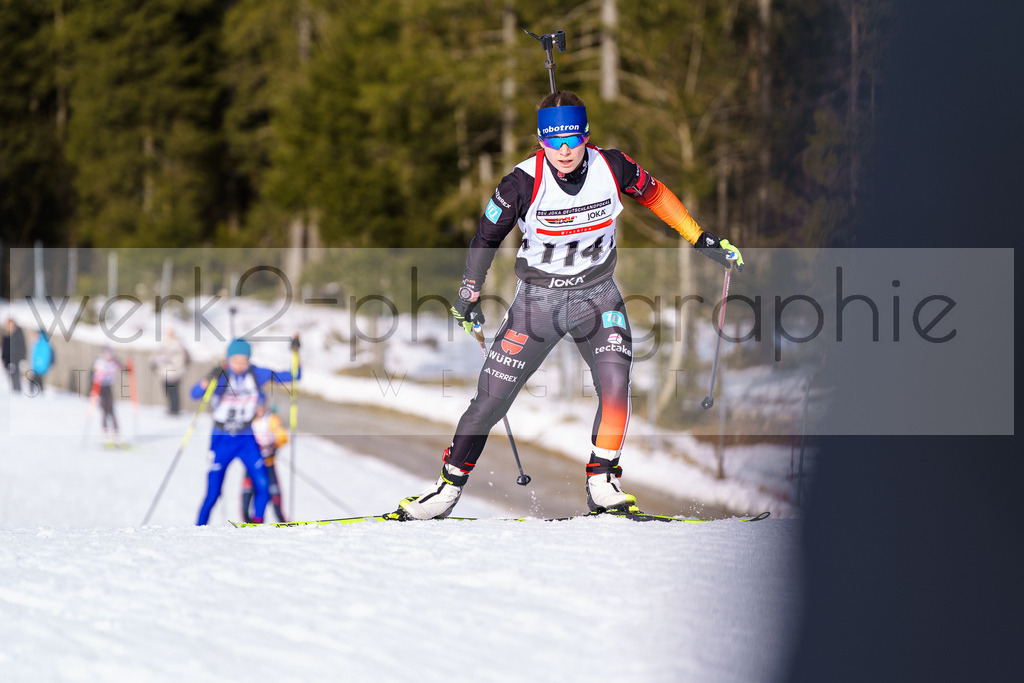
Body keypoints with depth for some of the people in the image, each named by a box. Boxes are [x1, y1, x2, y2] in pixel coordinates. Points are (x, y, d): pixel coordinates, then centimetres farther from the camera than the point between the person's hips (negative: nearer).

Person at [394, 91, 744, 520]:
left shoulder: (612, 169, -16)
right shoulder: (523, 183, -20)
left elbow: (653, 193, 5)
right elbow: (486, 237, -5)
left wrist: (701, 240, 8)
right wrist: (469, 297, -4)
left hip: (596, 295, 1)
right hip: (538, 297, -1)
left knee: (615, 383, -22)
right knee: (491, 398, -2)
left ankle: (601, 485, -8)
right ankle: (449, 487, 14)